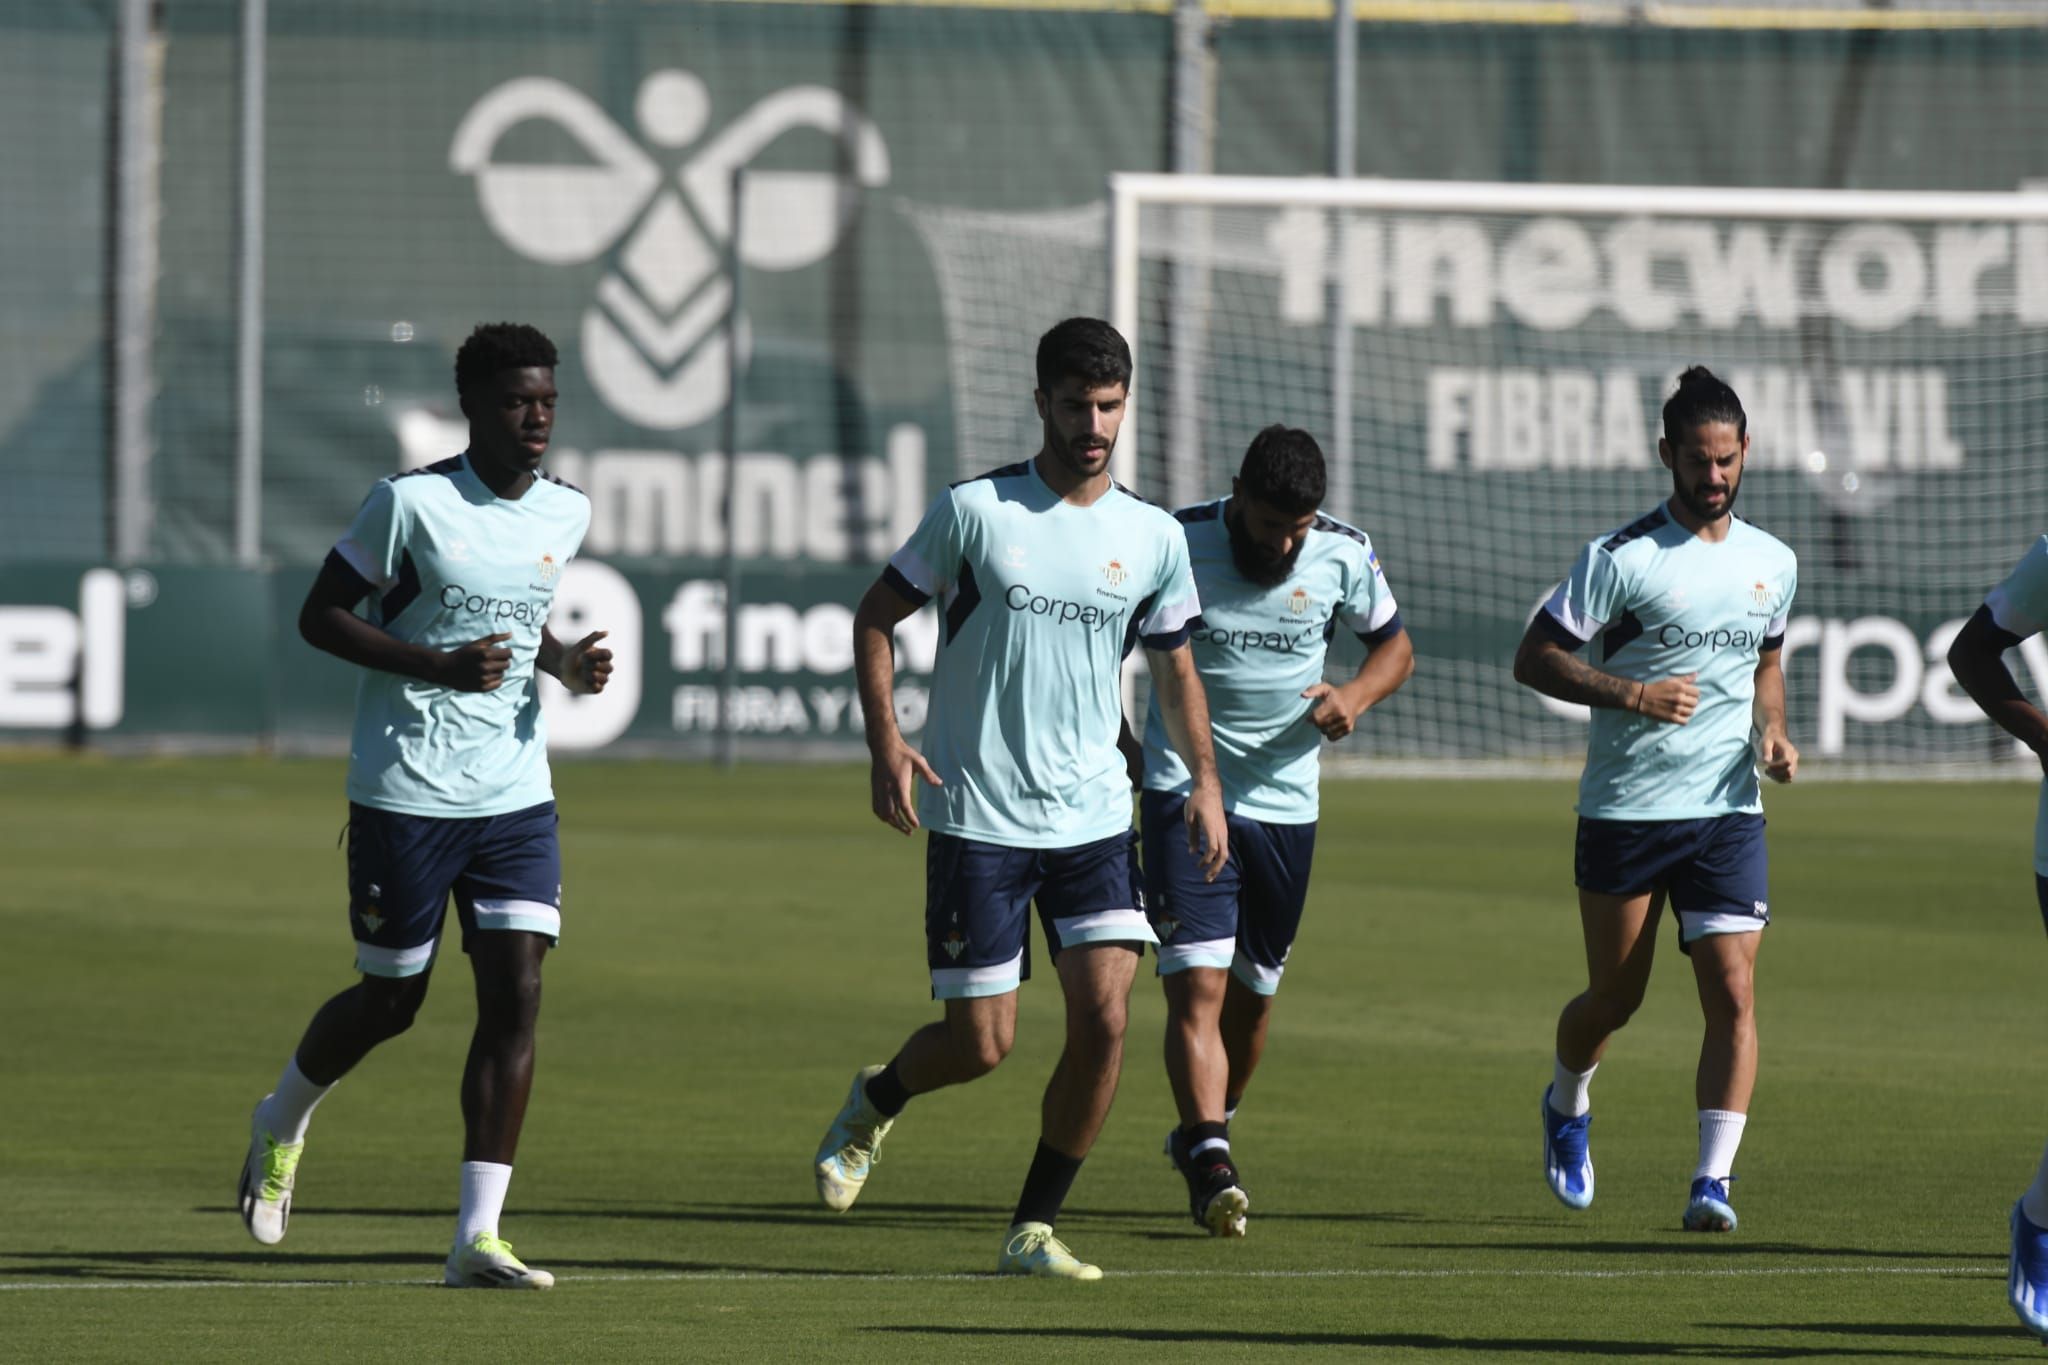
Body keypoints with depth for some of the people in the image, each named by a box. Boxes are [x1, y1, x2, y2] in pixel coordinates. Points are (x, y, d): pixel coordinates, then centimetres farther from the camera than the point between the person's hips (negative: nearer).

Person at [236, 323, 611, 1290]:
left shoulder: (565, 513, 7)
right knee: (389, 1002, 6)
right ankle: (283, 1122, 39)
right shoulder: (412, 502, -11)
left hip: (516, 796, 5)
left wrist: (565, 662, 3)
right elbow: (320, 616, -8)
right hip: (406, 798, -5)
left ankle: (477, 1239, -9)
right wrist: (437, 666, -21)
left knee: (515, 998, -9)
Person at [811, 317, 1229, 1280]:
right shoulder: (974, 511, -5)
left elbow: (1174, 669, 16)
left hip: (1095, 819, 3)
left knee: (1105, 1019, -11)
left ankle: (1033, 1229, 4)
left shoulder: (1154, 538, 5)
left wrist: (1205, 783, 4)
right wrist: (884, 743, -10)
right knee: (981, 1044, -3)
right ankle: (877, 1101, 32)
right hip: (977, 819, -3)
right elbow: (877, 615, 2)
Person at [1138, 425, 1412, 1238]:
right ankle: (1210, 1164, -24)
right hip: (1185, 794, -3)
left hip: (1285, 801, 3)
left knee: (1252, 995, 12)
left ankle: (1205, 1135, 35)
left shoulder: (1343, 556, -3)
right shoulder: (1177, 544, -11)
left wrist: (1357, 695, -10)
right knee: (1197, 984, -17)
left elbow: (1394, 647, 12)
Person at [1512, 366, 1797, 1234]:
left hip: (1728, 812, 3)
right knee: (1615, 995, 9)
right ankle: (1566, 1107, 41)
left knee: (1733, 992, -12)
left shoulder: (1772, 562, 9)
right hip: (1624, 810, -3)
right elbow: (1535, 658, -7)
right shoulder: (1623, 558, -8)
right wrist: (1633, 693, -18)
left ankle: (1714, 1182, -11)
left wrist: (1772, 734, 5)